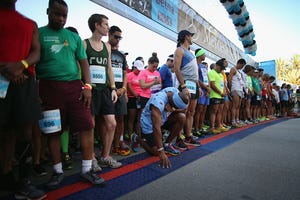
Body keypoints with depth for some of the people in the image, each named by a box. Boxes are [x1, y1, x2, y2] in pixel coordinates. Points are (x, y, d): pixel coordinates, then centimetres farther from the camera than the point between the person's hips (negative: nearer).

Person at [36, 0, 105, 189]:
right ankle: (58, 171, 21)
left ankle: (87, 169, 8)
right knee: (53, 131, 4)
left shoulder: (74, 36, 16)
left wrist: (87, 86, -1)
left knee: (87, 126, -5)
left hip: (75, 85, 2)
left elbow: (83, 62, 12)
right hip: (49, 87, -1)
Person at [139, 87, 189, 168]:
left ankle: (167, 144, 0)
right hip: (149, 124, -6)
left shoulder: (175, 92, -18)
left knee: (182, 117, -17)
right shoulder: (158, 102, -38)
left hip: (163, 119, 7)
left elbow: (184, 109, -7)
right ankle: (140, 139, 17)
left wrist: (173, 109, -30)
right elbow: (156, 128, -41)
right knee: (156, 152, -13)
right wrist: (161, 152, -41)